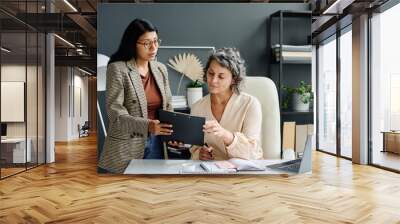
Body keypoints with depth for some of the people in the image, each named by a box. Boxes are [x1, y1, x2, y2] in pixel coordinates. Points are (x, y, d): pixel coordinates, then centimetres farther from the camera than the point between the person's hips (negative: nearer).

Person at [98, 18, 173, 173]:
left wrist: (172, 132, -5)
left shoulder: (161, 69, 8)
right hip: (126, 146, -4)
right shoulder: (117, 69, -9)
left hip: (156, 142, 5)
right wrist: (147, 126, -28)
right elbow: (114, 112, -15)